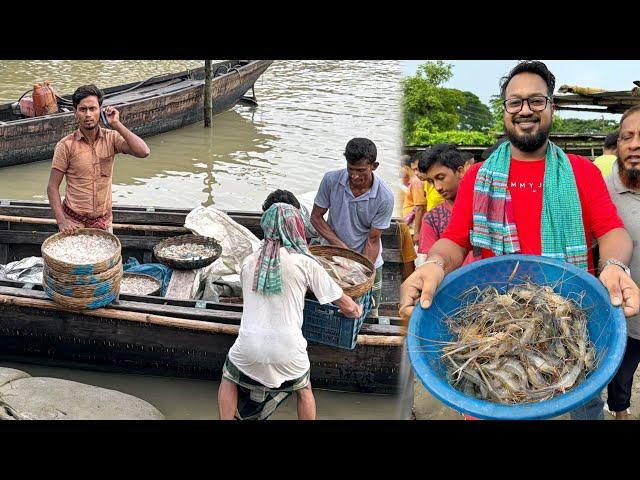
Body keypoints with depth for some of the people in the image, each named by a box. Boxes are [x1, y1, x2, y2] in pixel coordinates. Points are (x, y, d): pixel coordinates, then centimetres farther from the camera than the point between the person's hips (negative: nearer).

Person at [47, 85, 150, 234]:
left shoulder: (111, 138, -4)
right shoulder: (66, 145, -9)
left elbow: (143, 152, -20)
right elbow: (53, 187, -6)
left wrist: (117, 125, -22)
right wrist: (61, 221, -15)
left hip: (103, 221, 2)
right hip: (73, 222, -2)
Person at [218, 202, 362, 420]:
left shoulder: (248, 262, 6)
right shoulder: (305, 262, -4)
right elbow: (346, 306, 1)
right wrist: (355, 311, 26)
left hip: (249, 347, 1)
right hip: (287, 351, -1)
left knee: (229, 379, 32)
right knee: (304, 390, 29)